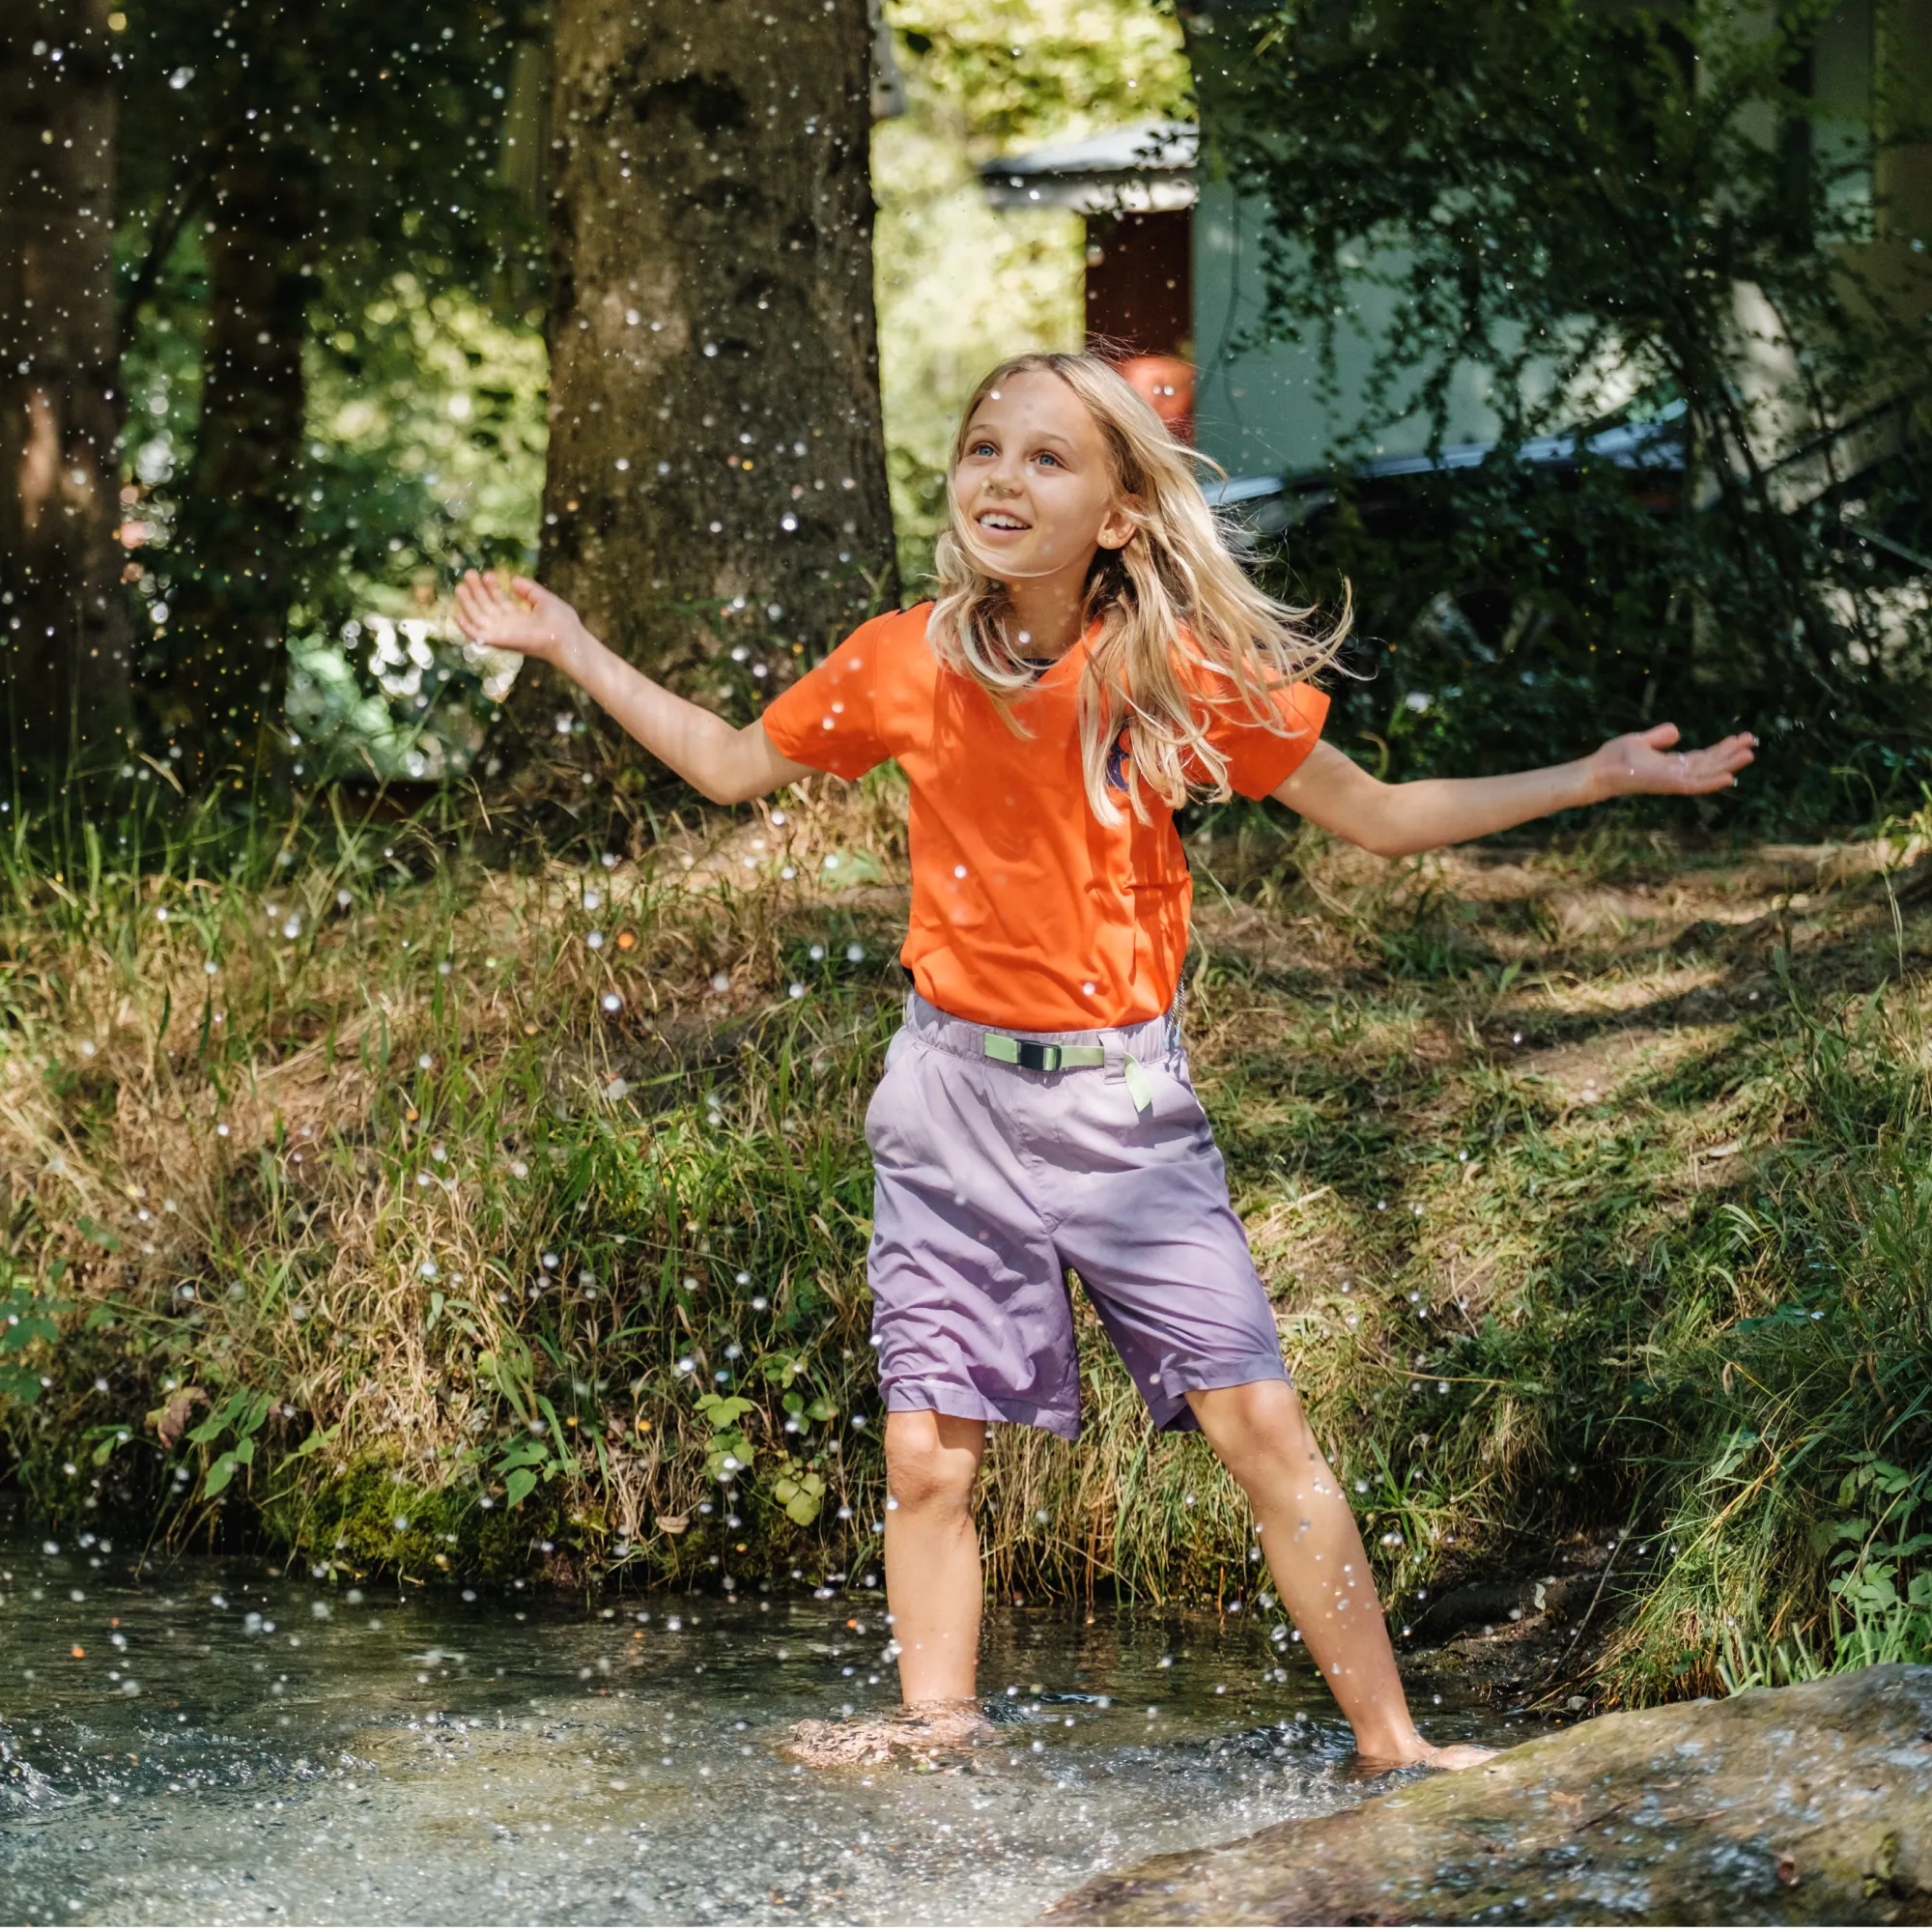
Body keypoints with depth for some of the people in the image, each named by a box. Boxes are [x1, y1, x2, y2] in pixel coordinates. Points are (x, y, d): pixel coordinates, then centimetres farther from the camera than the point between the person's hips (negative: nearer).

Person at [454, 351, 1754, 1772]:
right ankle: (938, 1724, 20)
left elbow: (1378, 817, 3)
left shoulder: (1181, 676, -7)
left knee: (1263, 1426, -7)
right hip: (953, 1092, 2)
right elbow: (732, 765, 17)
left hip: (1122, 1099, -2)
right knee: (928, 1454, 2)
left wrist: (1592, 779, -4)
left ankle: (1391, 1747, 2)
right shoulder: (904, 664, -1)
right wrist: (570, 650, 15)